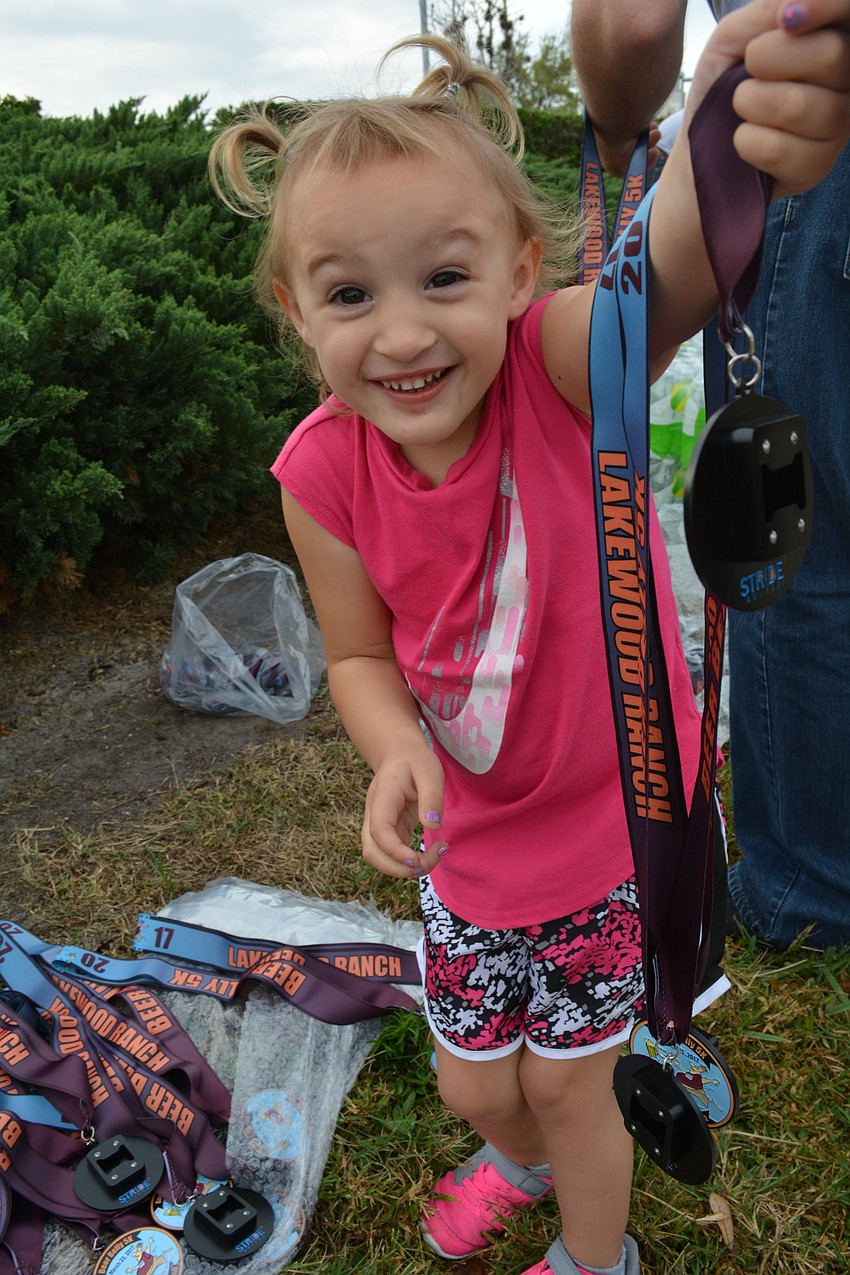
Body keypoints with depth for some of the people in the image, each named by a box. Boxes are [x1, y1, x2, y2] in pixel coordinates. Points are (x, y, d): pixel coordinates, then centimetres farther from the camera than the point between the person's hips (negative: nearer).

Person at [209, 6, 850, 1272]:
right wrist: (396, 750, -25)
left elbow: (666, 276, -50)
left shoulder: (564, 367, -27)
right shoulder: (324, 475, -18)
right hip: (472, 838, 3)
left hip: (621, 818, -3)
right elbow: (362, 654, -4)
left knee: (566, 1079, 15)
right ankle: (520, 1157, 62)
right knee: (475, 1085, 20)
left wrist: (725, 147, -73)